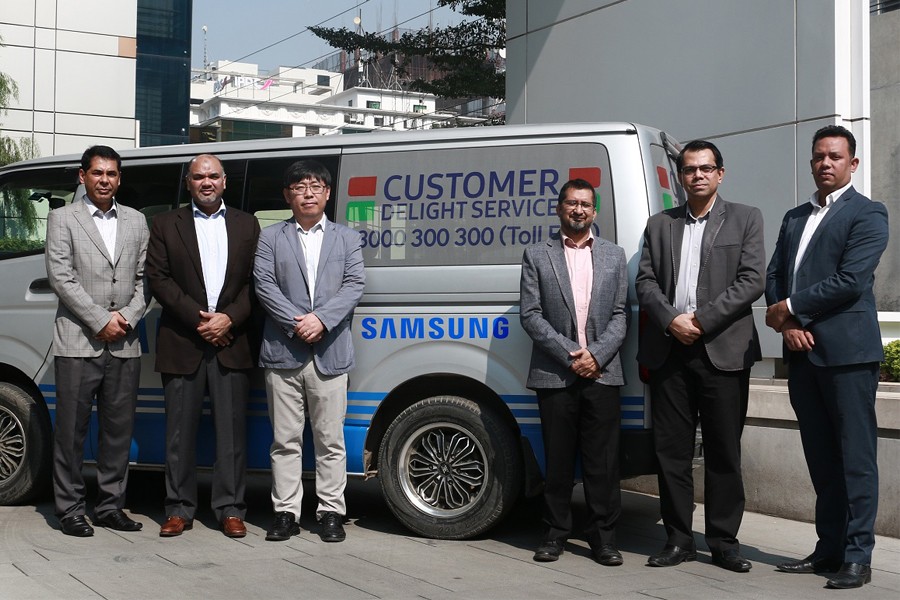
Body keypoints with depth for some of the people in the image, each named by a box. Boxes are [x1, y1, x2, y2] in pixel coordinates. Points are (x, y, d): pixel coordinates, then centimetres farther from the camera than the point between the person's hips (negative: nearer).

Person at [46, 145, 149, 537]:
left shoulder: (135, 221, 14)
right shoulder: (63, 219, 3)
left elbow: (144, 278, 10)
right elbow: (60, 277, -6)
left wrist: (128, 317, -6)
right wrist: (101, 321, -12)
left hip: (125, 344, 4)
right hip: (78, 342, -4)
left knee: (119, 429, 7)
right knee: (71, 430, 1)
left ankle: (110, 506, 17)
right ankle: (70, 509, 10)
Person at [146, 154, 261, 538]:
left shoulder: (246, 225, 12)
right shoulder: (166, 224, 9)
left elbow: (256, 280, 6)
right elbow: (158, 278, 0)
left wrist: (229, 318, -9)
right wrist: (198, 319, -10)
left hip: (232, 344, 1)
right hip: (182, 344, 0)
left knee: (232, 431, 2)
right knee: (180, 431, 4)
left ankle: (230, 509, 9)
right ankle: (180, 509, 13)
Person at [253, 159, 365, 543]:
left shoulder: (346, 238, 13)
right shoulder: (271, 237, 10)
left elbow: (354, 285, 1)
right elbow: (264, 285, -1)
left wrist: (321, 319, -13)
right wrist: (295, 322, -13)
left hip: (329, 353, 0)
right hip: (282, 353, 0)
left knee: (330, 440, 3)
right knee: (285, 440, 5)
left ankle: (330, 512, 10)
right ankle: (286, 512, 12)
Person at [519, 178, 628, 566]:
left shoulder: (614, 256, 13)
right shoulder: (537, 256, 7)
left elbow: (619, 316, 7)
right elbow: (530, 315, -1)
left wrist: (596, 354, -9)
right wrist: (569, 354, -10)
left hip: (601, 373, 1)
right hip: (554, 374, -1)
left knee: (602, 461, 2)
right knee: (557, 459, 6)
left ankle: (603, 537, 11)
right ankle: (555, 534, 16)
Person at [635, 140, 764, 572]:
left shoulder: (745, 219, 7)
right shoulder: (660, 225, 15)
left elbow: (752, 281, -3)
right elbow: (644, 282, 7)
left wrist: (701, 320, -12)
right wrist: (671, 320, -10)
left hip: (723, 351, -2)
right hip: (669, 350, 3)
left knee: (724, 452, 3)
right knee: (671, 450, 5)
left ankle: (723, 542, 13)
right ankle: (678, 540, 15)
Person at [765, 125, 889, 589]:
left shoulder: (867, 214, -2)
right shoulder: (794, 217, 19)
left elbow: (850, 281, -14)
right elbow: (773, 275, 13)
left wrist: (791, 308, -8)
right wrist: (788, 324, -4)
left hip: (846, 351, -7)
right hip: (802, 352, 7)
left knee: (855, 456, -3)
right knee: (821, 458, 10)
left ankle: (857, 556, 1)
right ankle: (828, 549, 17)